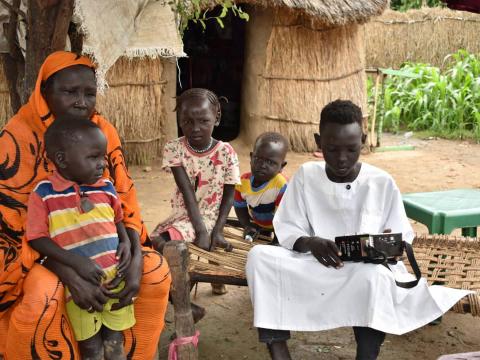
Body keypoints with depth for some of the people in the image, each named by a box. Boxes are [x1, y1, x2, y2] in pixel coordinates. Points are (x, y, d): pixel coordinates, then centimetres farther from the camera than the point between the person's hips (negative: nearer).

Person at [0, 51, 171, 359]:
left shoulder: (104, 131, -6)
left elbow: (125, 201, -4)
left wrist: (135, 260, -21)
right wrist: (71, 276, -32)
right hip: (35, 250, -4)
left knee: (156, 270, -12)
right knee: (43, 297, -33)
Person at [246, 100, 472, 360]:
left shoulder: (383, 183, -2)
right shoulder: (306, 175, 1)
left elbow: (402, 240, 2)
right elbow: (286, 229, 0)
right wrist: (310, 243, -22)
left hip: (369, 270, -2)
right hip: (315, 267, 2)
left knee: (372, 276, -40)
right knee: (259, 256, -24)